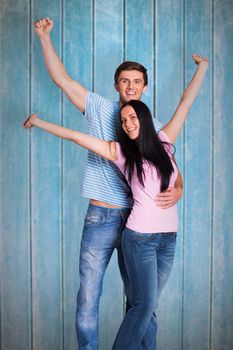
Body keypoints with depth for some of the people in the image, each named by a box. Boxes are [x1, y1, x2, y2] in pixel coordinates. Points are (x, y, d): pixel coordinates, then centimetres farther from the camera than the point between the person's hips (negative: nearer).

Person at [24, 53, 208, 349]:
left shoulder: (163, 142, 7)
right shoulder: (120, 151, -1)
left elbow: (186, 103, 13)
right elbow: (76, 136, 3)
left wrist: (202, 67, 20)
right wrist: (39, 122, 8)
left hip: (169, 238, 3)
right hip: (140, 237, -3)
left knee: (147, 304, 10)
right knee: (144, 303, -4)